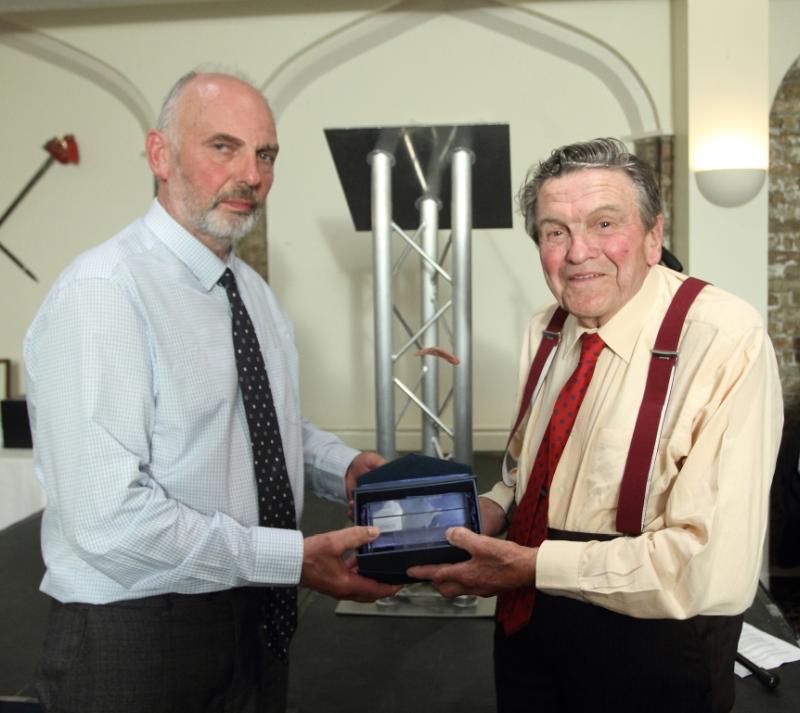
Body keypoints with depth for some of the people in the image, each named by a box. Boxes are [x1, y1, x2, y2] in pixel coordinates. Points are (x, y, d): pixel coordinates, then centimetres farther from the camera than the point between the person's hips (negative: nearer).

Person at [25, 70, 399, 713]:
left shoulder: (255, 291, 7)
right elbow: (109, 519, -26)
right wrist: (294, 557, -22)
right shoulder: (100, 295, -20)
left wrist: (344, 466, -2)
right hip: (137, 640, -7)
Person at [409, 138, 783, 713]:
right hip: (527, 619, 6)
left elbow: (716, 571, -27)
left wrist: (534, 566, -25)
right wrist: (494, 509, -6)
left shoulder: (727, 341, -22)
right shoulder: (546, 331, -1)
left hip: (651, 655, -5)